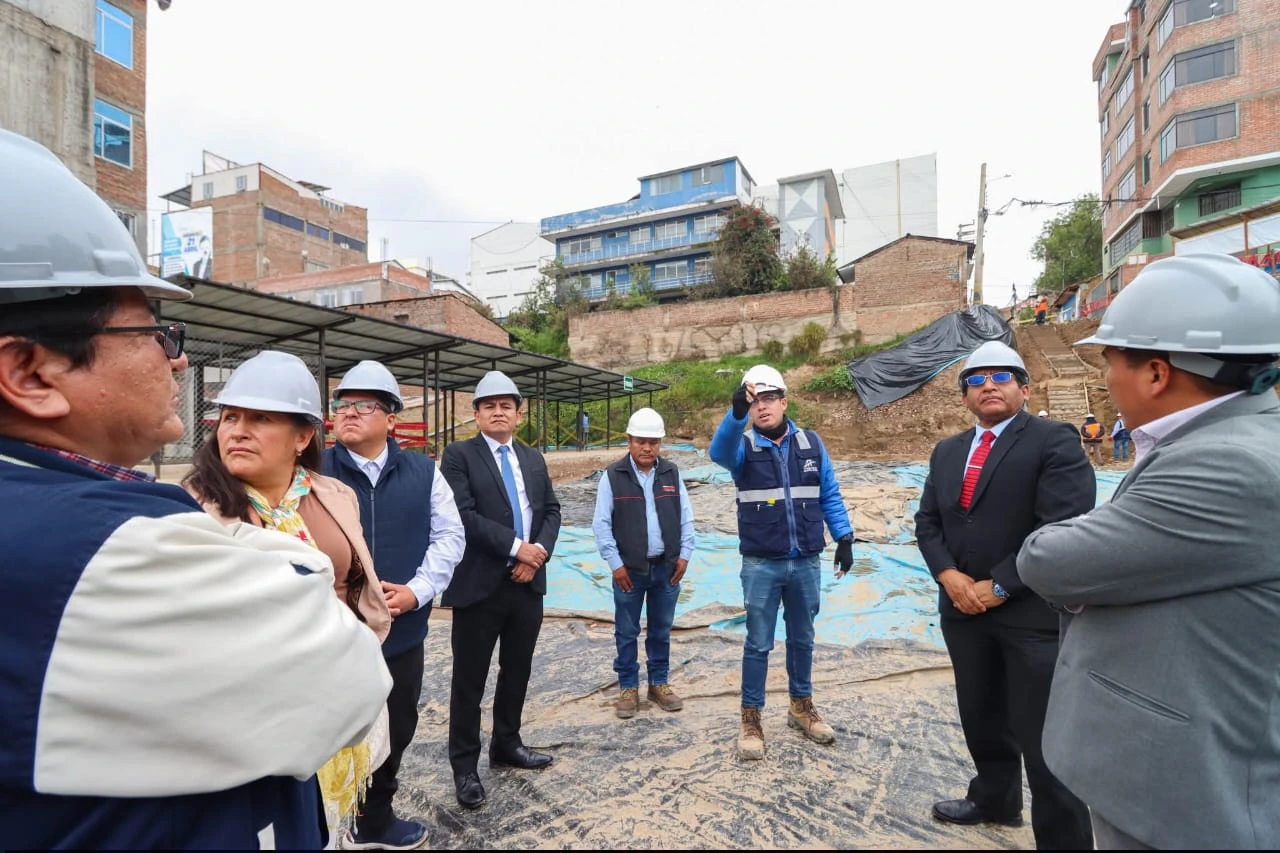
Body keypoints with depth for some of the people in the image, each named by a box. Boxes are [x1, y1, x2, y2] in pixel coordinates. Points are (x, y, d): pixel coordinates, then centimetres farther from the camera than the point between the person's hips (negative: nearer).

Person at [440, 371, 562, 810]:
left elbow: (552, 511, 9)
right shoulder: (459, 455, -5)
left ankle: (506, 745, 36)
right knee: (469, 679, 7)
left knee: (517, 671, 17)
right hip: (479, 585, -5)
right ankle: (465, 765, 23)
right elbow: (463, 515, -17)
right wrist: (515, 547, -17)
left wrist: (538, 551, -9)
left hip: (528, 583, 6)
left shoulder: (534, 459, 12)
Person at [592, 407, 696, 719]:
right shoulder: (613, 476, -7)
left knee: (661, 630, 15)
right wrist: (615, 564, -10)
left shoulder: (671, 473, 3)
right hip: (629, 569, -3)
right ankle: (628, 688, 24)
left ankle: (659, 684, 30)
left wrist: (684, 555, 0)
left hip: (666, 567, 3)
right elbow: (601, 524, -7)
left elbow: (685, 518, 7)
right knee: (627, 632, 9)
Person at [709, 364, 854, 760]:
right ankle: (751, 717, 21)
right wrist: (736, 413, -48)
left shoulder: (811, 443, 3)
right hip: (761, 565, -3)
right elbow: (718, 451, -30)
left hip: (806, 563, 3)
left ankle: (801, 706, 36)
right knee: (758, 644, 6)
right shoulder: (743, 445, -5)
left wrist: (844, 537, 0)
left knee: (802, 639, 17)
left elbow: (829, 494, 8)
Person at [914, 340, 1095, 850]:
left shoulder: (1055, 441, -8)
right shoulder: (946, 451, 12)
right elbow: (927, 522, 9)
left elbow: (1062, 528, -17)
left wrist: (998, 586, -16)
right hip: (963, 609, 6)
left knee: (1043, 734, 4)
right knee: (981, 718, 20)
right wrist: (948, 575, -8)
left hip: (1033, 612, -6)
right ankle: (995, 800, 42)